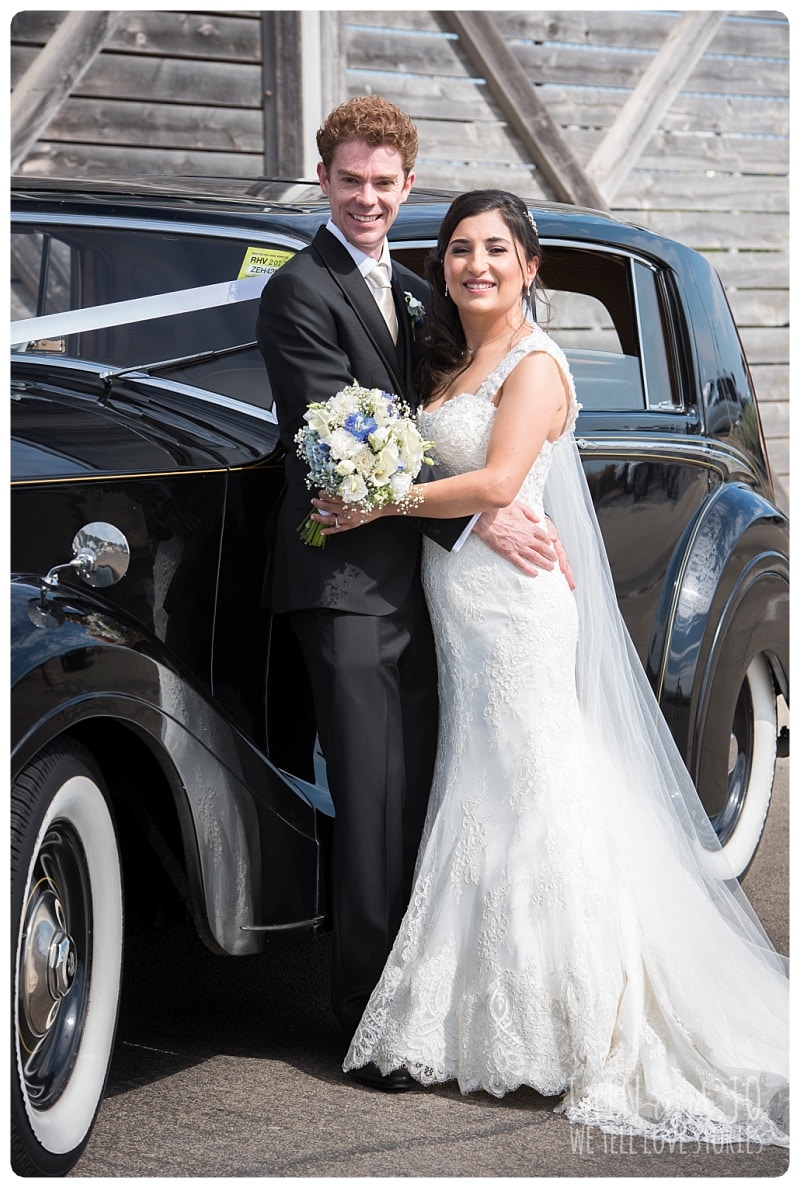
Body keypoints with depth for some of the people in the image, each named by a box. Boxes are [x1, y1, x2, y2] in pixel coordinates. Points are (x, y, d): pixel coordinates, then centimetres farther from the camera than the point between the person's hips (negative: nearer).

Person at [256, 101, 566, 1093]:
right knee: (370, 805, -8)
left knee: (417, 799, 8)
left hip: (416, 580, 7)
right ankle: (367, 1016, -1)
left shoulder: (416, 294, 19)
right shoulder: (302, 291, -7)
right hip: (348, 577, -7)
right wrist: (473, 517, -17)